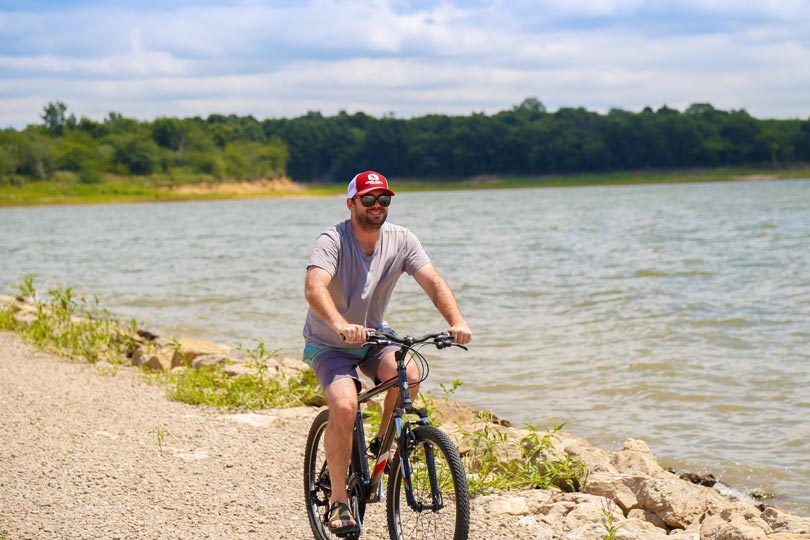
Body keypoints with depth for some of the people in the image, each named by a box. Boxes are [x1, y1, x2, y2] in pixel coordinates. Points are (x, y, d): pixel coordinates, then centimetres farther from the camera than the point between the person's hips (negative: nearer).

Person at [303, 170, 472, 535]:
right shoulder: (332, 240, -21)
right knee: (344, 407, -28)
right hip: (330, 344, -4)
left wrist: (457, 321, -37)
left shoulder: (400, 240, -8)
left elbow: (433, 282, -17)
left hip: (374, 337, 4)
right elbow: (314, 289, -38)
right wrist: (341, 325, -57)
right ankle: (339, 501, -12)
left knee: (407, 376, -27)